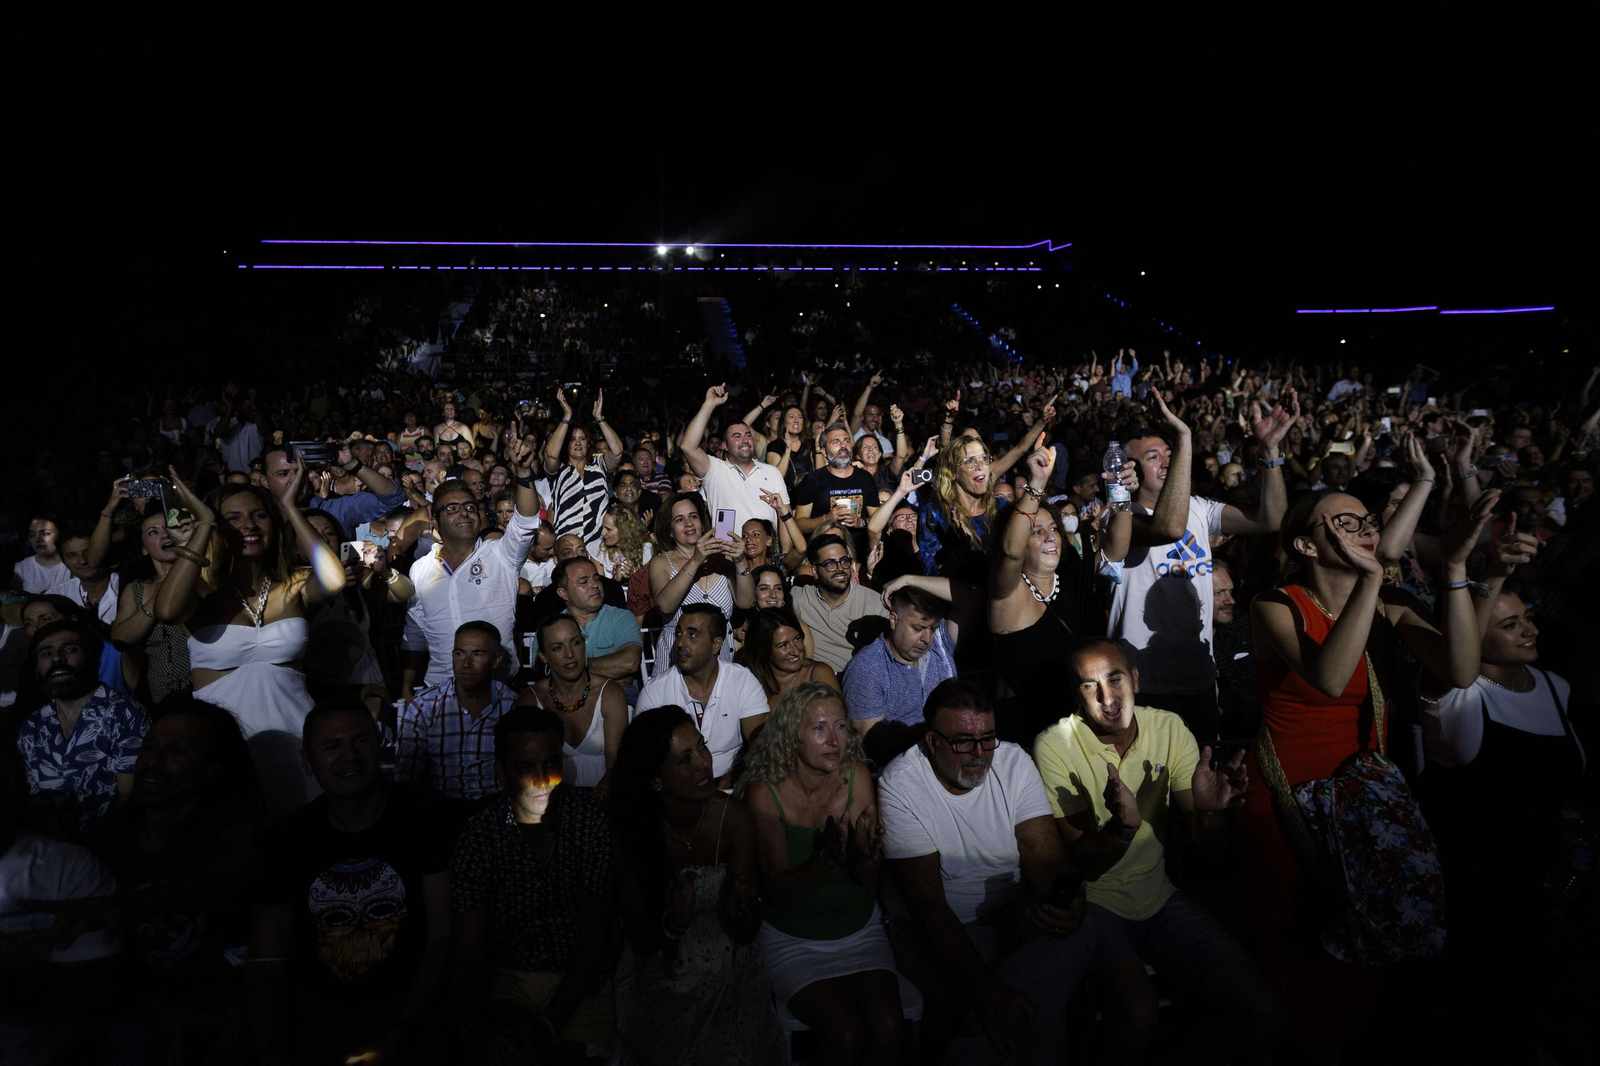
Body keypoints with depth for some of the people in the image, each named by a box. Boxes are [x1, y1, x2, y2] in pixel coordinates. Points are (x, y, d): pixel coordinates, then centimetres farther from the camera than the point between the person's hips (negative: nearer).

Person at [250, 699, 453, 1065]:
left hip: (407, 1005, -3)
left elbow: (442, 938, -9)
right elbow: (267, 967, 0)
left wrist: (403, 1034, -14)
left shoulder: (425, 817, -9)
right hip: (317, 1009, 4)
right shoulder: (285, 841, -1)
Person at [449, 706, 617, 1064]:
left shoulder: (593, 819, -10)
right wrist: (478, 1026, -24)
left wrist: (548, 1025, -19)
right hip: (507, 979, 1)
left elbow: (594, 939, -10)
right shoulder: (479, 836, -6)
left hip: (579, 981, 0)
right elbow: (467, 953, -6)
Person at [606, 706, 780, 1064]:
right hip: (663, 977, 0)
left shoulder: (733, 818, -13)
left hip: (731, 973, 0)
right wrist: (672, 924, -27)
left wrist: (741, 911, -28)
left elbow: (745, 934, -6)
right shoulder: (628, 830, -12)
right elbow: (638, 937, -6)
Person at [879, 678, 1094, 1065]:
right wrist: (987, 991, -31)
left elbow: (1045, 858, -11)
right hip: (937, 926, -5)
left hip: (1014, 912, 5)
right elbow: (928, 902, -21)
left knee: (1075, 939, -27)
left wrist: (1068, 901, -36)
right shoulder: (899, 785, -19)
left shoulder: (1014, 762, -7)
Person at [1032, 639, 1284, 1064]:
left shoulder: (1169, 729, -2)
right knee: (1136, 1010, -31)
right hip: (1092, 902, -4)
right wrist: (1123, 826, -37)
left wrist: (1210, 809, -25)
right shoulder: (1054, 746, -14)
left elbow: (1211, 845, -1)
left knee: (1264, 1017, -9)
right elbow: (1084, 864, -15)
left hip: (1159, 898, 5)